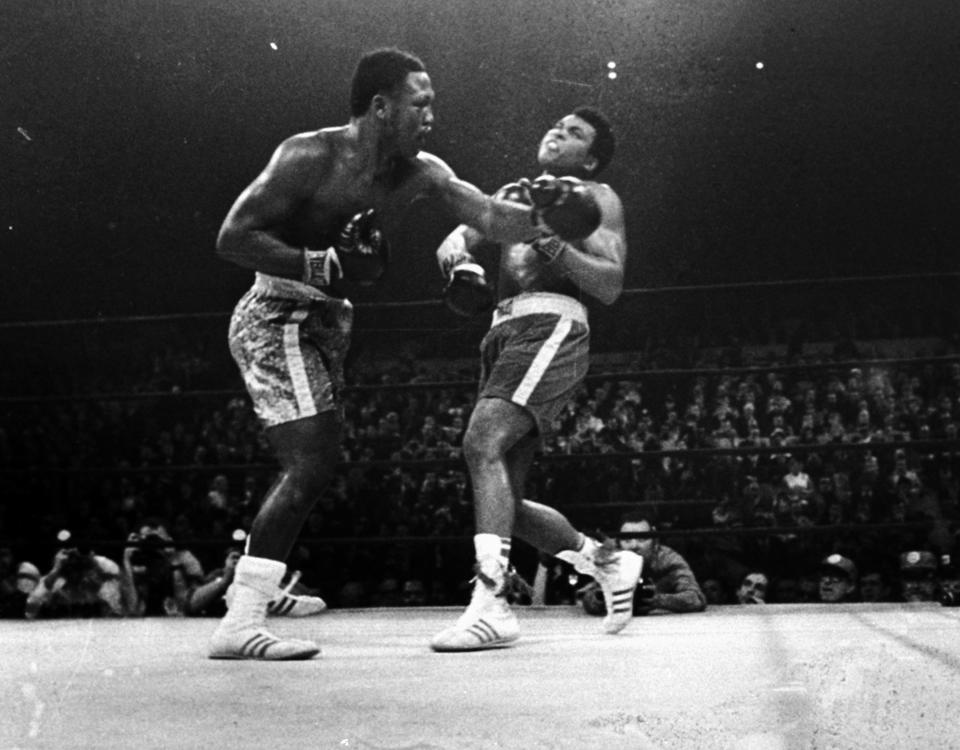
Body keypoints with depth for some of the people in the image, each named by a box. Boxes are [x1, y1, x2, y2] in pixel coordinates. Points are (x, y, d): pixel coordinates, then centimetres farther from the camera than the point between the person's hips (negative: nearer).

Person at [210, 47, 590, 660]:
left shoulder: (419, 172, 2)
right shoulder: (311, 156, -18)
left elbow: (487, 214, -6)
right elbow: (232, 238, -21)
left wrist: (542, 217, -26)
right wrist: (324, 266, -28)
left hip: (325, 321, 9)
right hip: (277, 318, -9)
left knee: (311, 467, 15)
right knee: (311, 466, -17)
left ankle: (259, 587, 28)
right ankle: (240, 623, -13)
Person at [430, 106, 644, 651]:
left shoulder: (595, 197, 11)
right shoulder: (513, 195, 29)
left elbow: (611, 285, -2)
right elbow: (455, 242, 19)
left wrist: (557, 249, -19)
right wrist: (459, 259, -5)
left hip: (552, 325, -7)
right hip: (504, 334, 7)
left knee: (482, 443, -28)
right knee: (505, 501, 5)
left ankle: (492, 606, -33)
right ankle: (609, 561, 25)